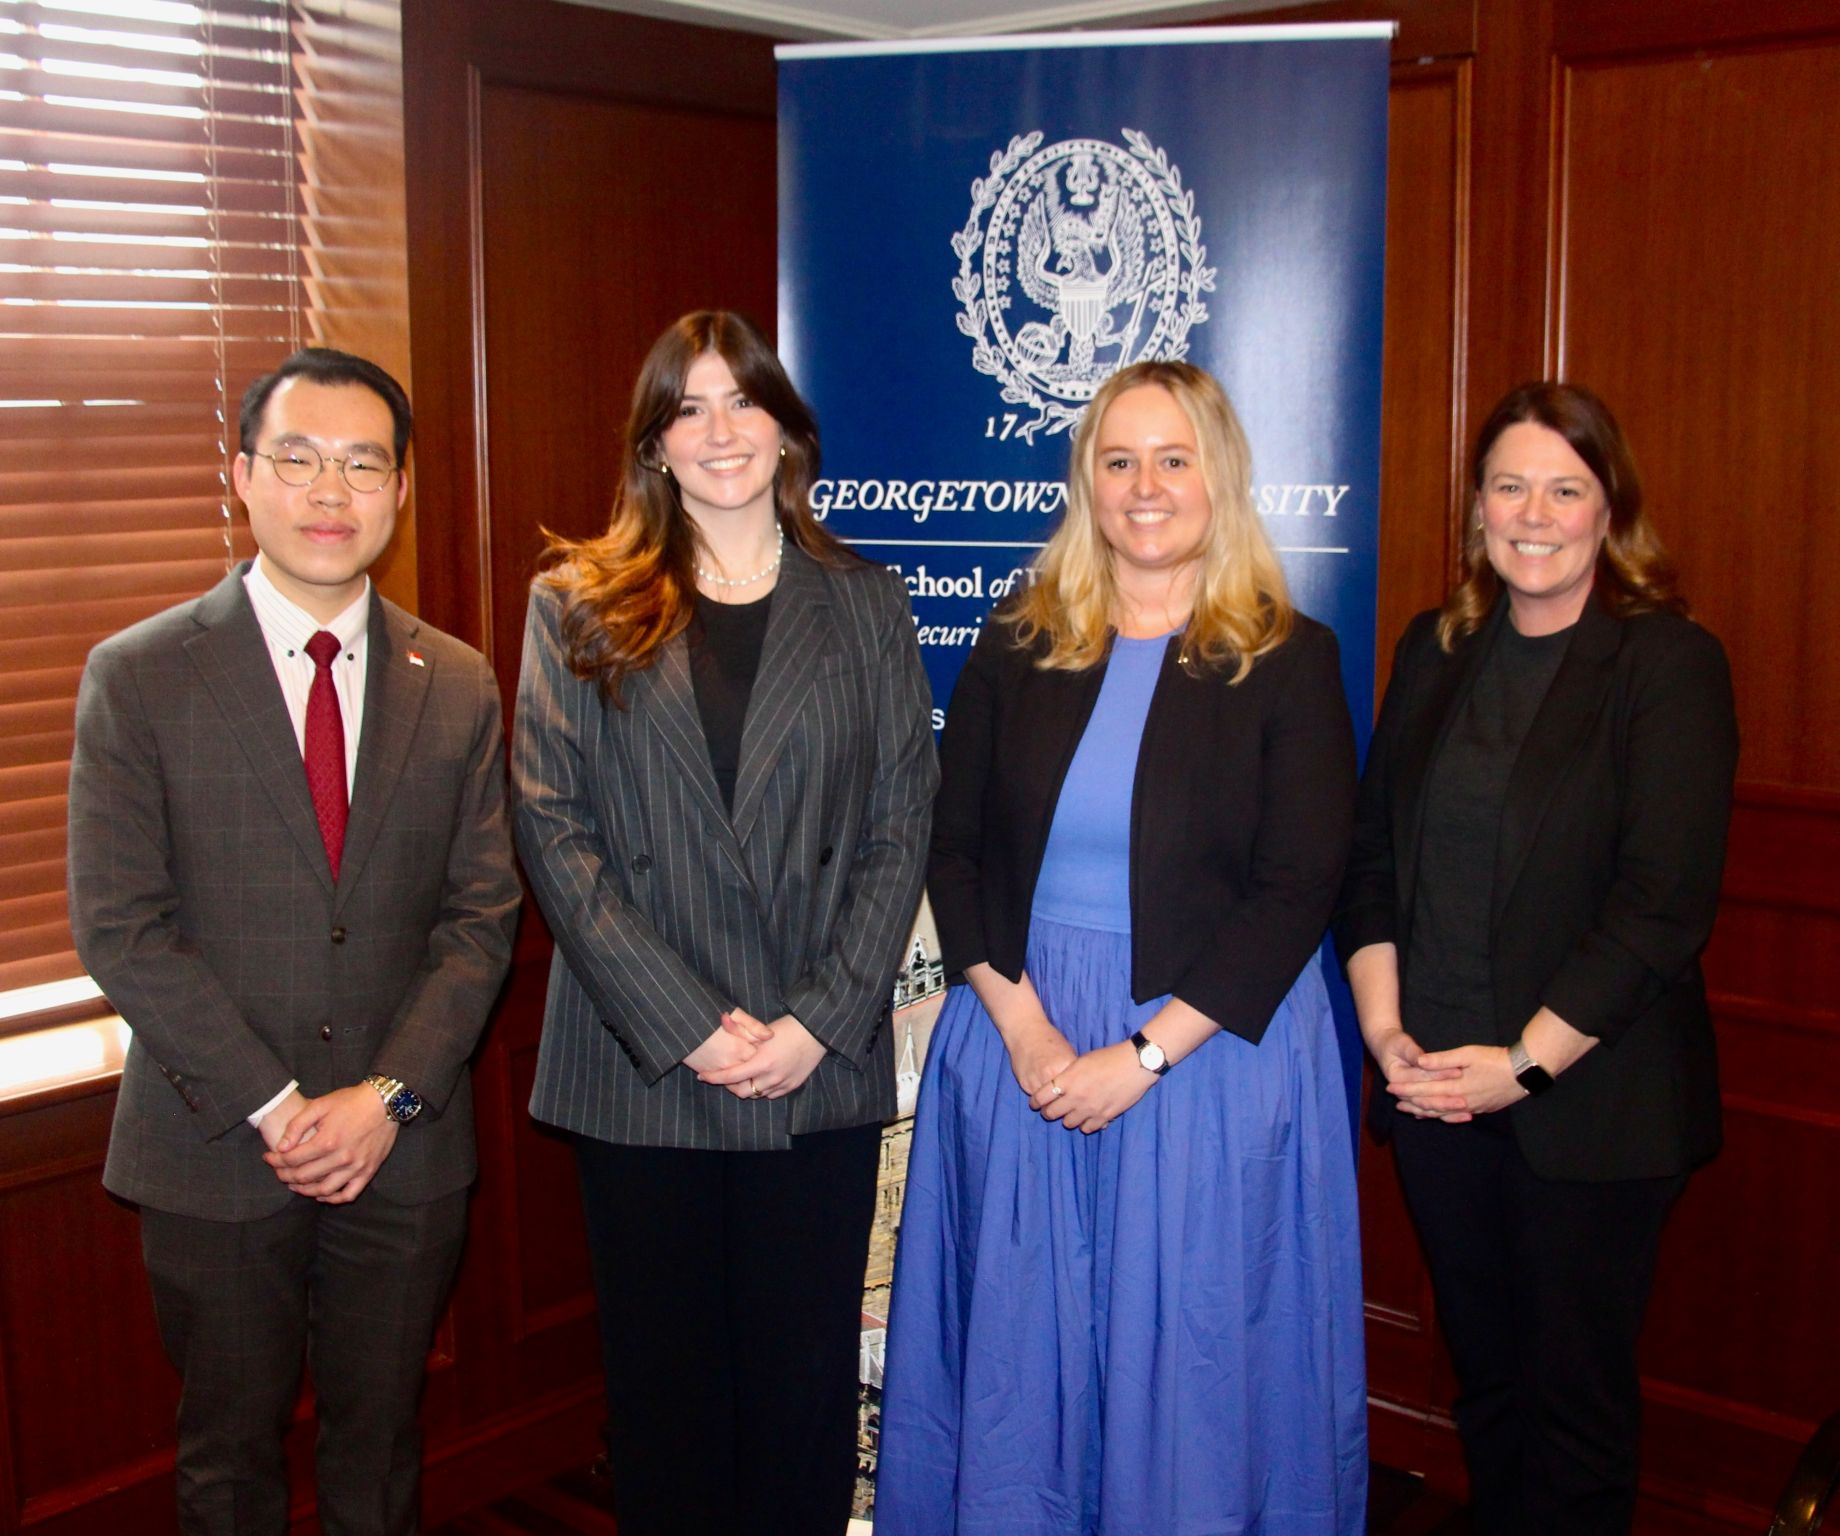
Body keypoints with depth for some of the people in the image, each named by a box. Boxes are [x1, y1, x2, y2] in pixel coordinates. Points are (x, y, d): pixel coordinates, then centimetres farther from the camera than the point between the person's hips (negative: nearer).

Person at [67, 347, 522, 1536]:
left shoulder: (458, 687, 3)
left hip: (404, 1147, 2)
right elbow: (120, 926, -9)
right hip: (214, 1152, -2)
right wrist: (272, 1108, -14)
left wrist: (388, 1096, -11)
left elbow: (483, 912, 1)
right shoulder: (138, 677, -5)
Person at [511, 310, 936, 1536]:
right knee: (665, 1378, 9)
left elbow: (902, 827, 3)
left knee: (806, 1377, 9)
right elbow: (555, 828, -4)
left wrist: (819, 1021, -9)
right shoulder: (580, 608, 4)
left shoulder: (867, 609, 8)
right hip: (641, 1066, 0)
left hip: (821, 1067, 1)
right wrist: (685, 1023, -12)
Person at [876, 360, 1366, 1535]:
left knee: (1193, 1359, 7)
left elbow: (1299, 888, -9)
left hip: (1210, 1045, -2)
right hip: (1020, 1032, 3)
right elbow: (953, 851, 3)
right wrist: (1022, 1025, -10)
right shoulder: (1018, 650, 5)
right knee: (1019, 1345, 12)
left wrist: (1142, 1054, -15)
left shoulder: (1290, 660, -3)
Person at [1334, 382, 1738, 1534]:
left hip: (1593, 1097, -4)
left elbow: (1665, 900, -14)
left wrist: (1525, 1064, -15)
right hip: (1434, 1086, 4)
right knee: (1484, 1373, 15)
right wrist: (1386, 1028, -4)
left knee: (1575, 1395, 7)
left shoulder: (1669, 662, -7)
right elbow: (1372, 853, 8)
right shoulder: (1438, 650, 9)